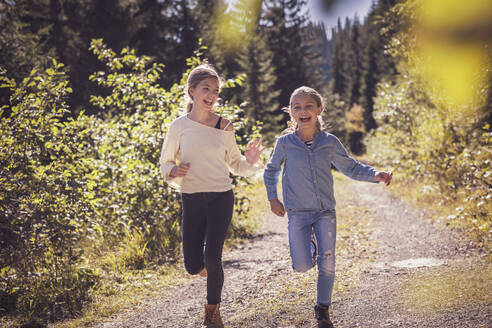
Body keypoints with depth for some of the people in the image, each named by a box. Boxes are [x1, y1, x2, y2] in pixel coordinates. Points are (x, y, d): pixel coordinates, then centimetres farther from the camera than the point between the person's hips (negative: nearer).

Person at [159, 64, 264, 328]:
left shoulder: (224, 127, 1)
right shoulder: (179, 126, -1)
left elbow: (234, 164, 11)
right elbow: (165, 163, 7)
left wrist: (249, 161, -10)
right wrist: (175, 171, -16)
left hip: (221, 198, 0)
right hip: (191, 199, 1)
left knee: (212, 260, -9)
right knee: (193, 266, 1)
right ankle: (205, 263, 41)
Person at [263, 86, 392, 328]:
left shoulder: (330, 143, -1)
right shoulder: (285, 143, -3)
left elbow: (350, 168, 10)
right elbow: (271, 171, 13)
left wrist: (375, 175, -6)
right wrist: (273, 199, 6)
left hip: (325, 211, 1)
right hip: (297, 212, -1)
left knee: (327, 263, -5)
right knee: (302, 266, -7)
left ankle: (322, 308, 15)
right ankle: (310, 246, 29)